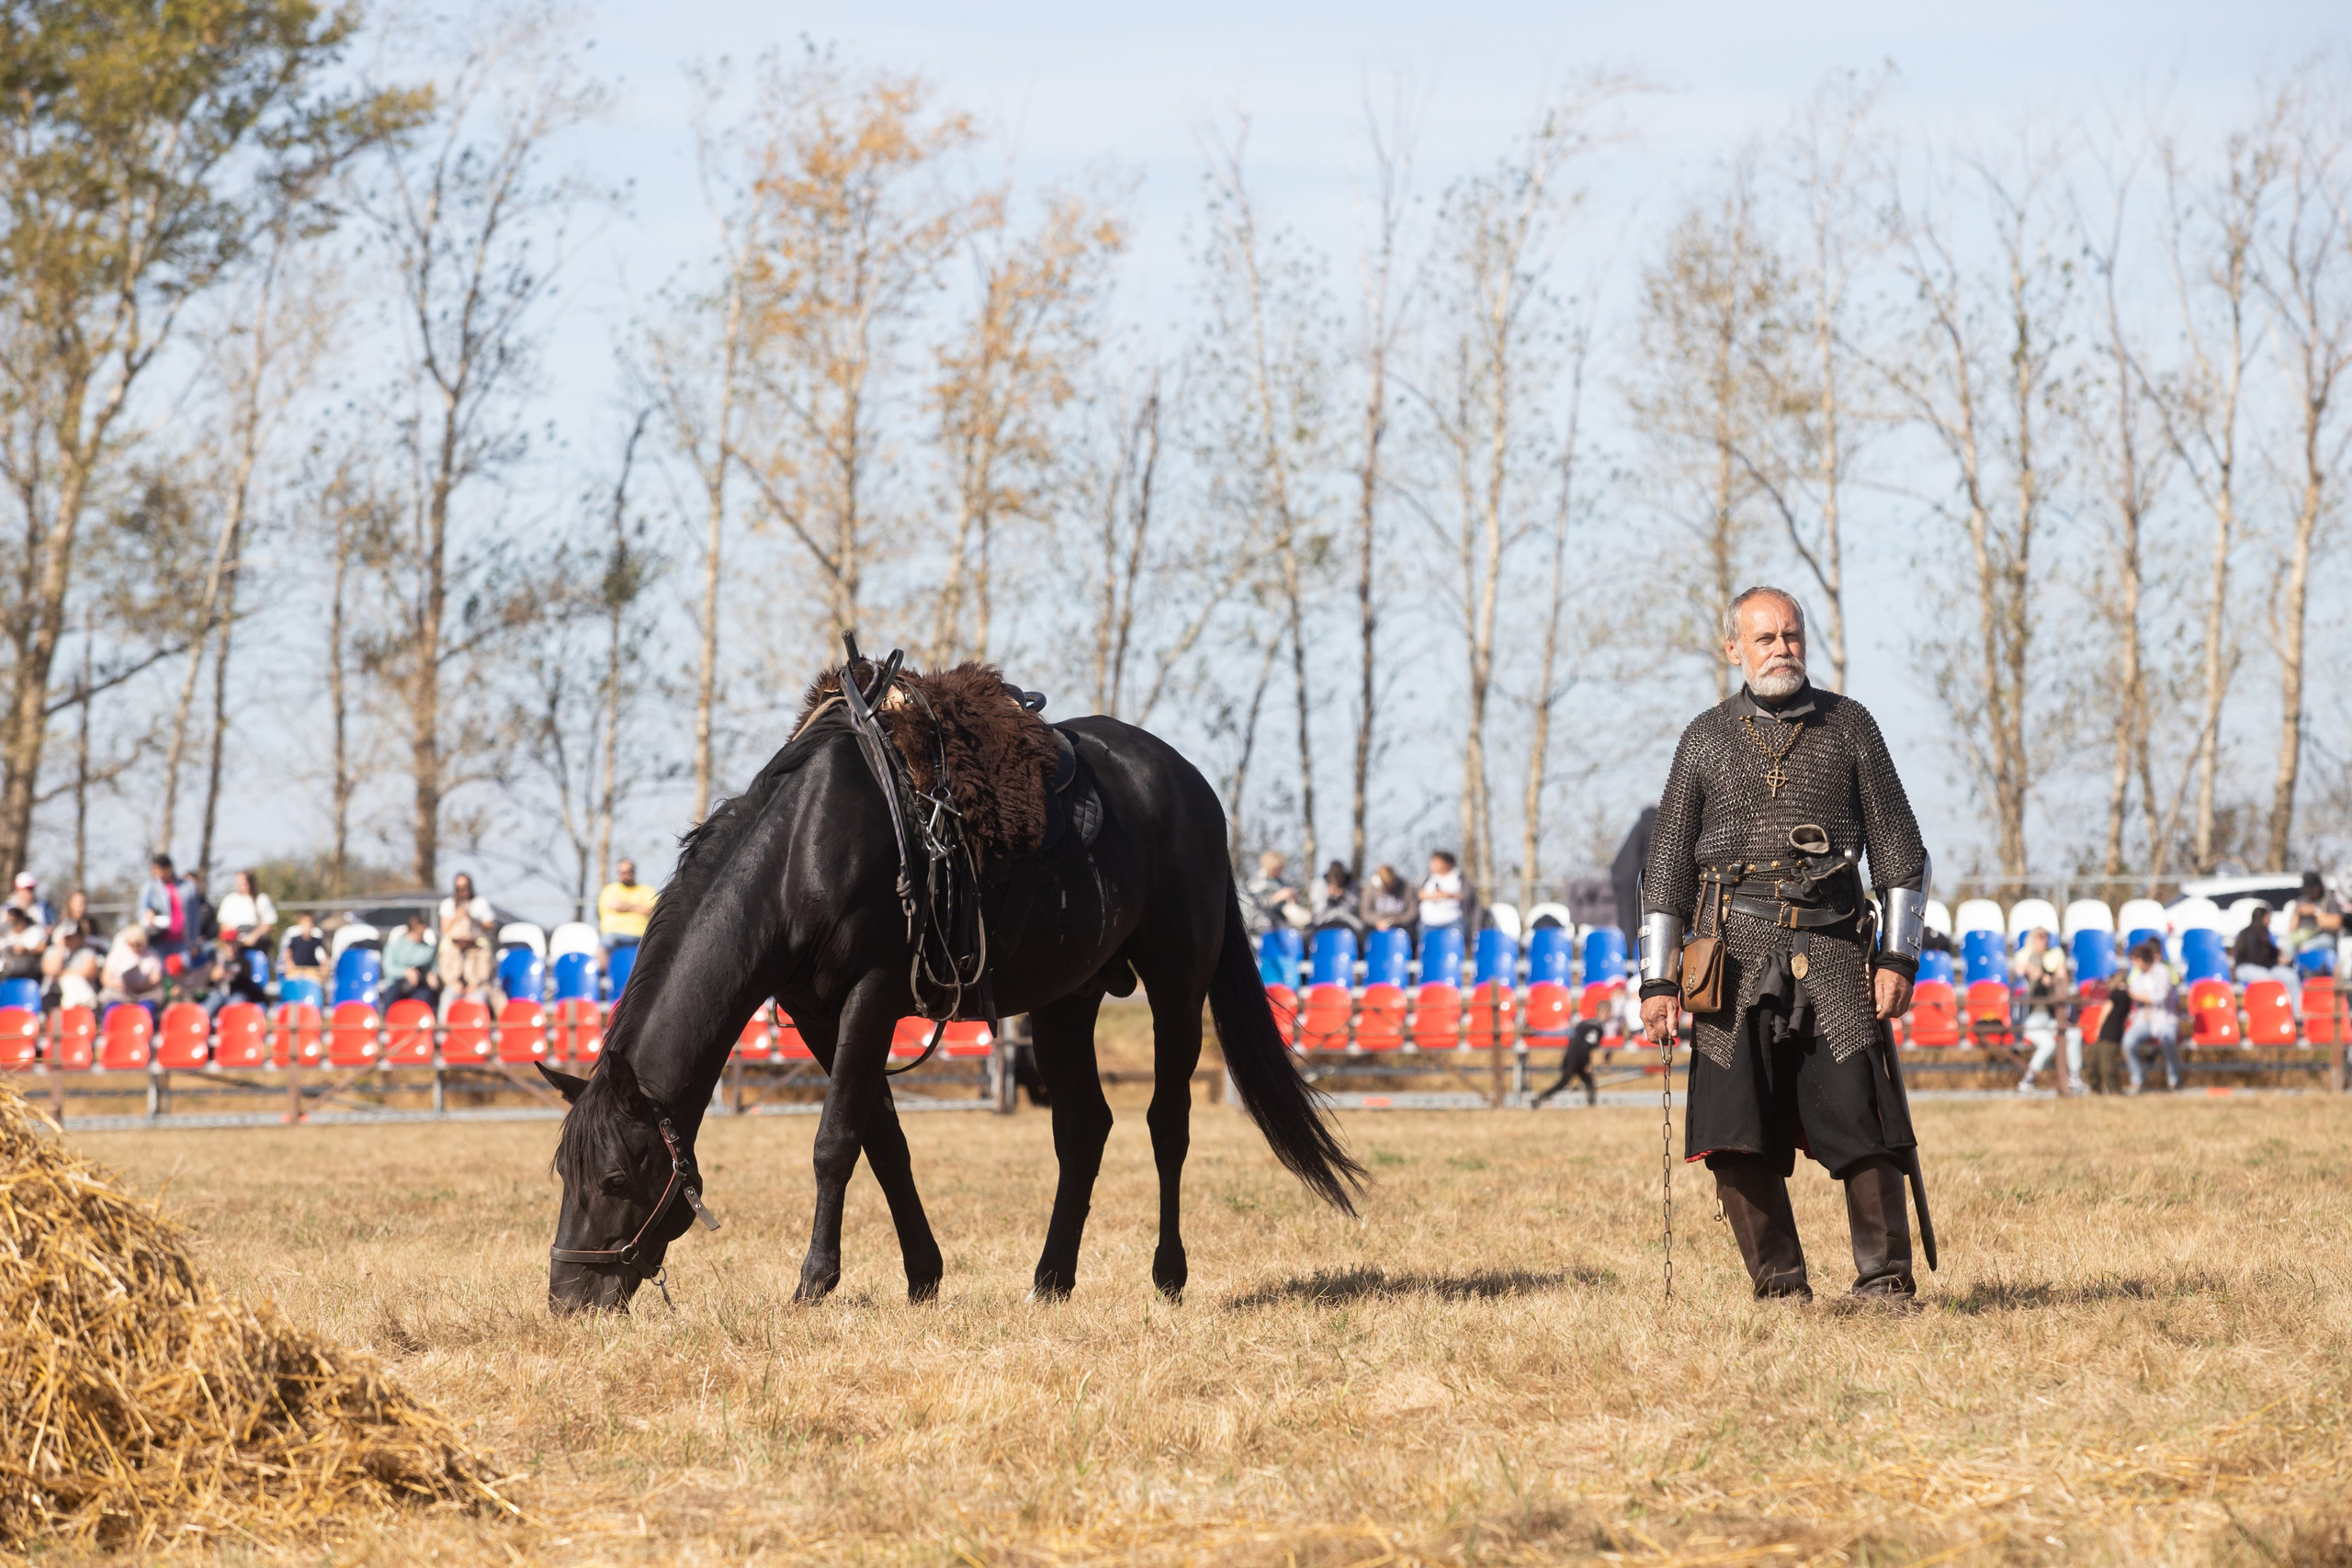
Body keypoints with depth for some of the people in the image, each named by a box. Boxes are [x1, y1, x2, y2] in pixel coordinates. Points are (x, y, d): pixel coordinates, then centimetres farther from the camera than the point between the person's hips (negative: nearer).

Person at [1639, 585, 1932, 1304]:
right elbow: (1667, 867, 12)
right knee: (1736, 1138, -6)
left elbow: (1900, 851, 10)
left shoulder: (1849, 726, 9)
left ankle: (1885, 1281, 0)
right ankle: (1780, 1287, 4)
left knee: (1865, 1121, -9)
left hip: (1832, 949, -1)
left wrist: (1897, 958, 0)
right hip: (1737, 954, 1)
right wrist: (1658, 982, 5)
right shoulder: (1706, 738, 11)